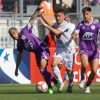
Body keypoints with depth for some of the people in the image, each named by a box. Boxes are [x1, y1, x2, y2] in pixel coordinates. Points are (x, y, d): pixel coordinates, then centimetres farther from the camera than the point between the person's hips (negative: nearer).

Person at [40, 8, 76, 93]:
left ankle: (70, 85, 36)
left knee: (69, 71, 6)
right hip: (59, 50, 5)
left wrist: (46, 25, -31)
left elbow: (57, 32, -32)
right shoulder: (56, 24, 3)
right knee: (54, 63, -23)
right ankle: (61, 83, -10)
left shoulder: (67, 25, -19)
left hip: (68, 50, -5)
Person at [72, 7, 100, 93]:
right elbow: (75, 33, -6)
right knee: (85, 65, -30)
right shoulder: (80, 24, 2)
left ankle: (88, 85, 19)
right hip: (84, 49, -1)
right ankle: (82, 79, -1)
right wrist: (74, 36, -31)